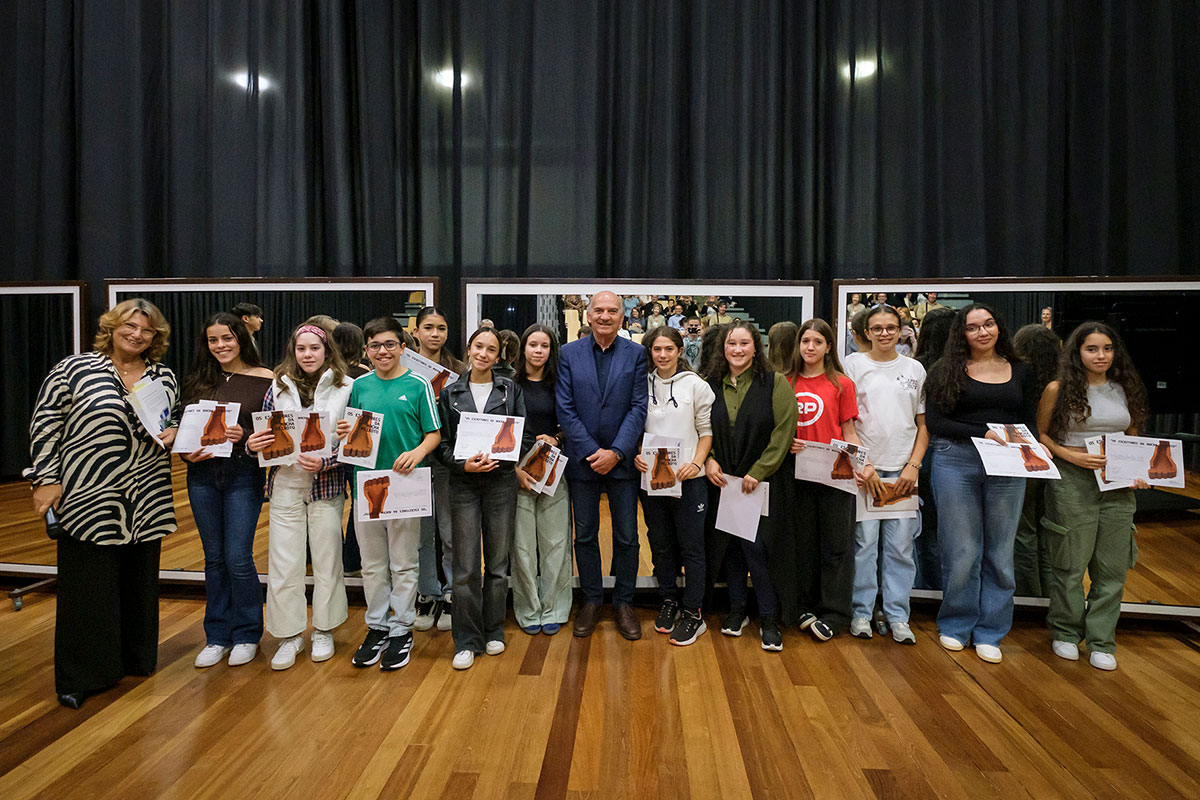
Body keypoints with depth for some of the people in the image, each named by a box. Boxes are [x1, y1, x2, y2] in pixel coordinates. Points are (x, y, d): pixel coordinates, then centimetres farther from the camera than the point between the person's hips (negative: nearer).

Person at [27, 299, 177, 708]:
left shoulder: (165, 378, 10)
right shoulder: (74, 368, -1)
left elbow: (177, 421, 22)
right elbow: (46, 424, -2)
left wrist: (171, 434, 0)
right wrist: (46, 479, -6)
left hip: (147, 501, 4)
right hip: (87, 498, -3)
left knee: (140, 582, 13)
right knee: (87, 587, 2)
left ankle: (136, 659, 29)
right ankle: (78, 678, 17)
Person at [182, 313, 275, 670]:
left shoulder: (264, 379, -4)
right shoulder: (197, 381, 8)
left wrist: (244, 436, -22)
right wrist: (187, 453, -7)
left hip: (243, 474, -4)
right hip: (202, 475, 4)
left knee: (238, 557, -3)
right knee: (214, 557, 12)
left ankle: (247, 634, 17)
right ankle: (217, 635, 26)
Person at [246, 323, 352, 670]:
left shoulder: (345, 388, -4)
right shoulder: (279, 388, 5)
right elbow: (264, 435, 11)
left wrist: (325, 462, -18)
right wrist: (253, 445, -10)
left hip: (326, 486, -2)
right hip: (285, 485, 2)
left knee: (327, 560, 8)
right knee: (283, 563, 5)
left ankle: (323, 631, 27)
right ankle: (290, 635, 22)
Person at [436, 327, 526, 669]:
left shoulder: (510, 389, 6)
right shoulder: (451, 393, 7)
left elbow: (523, 436, 3)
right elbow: (442, 442, 5)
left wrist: (498, 458, -13)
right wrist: (464, 463, -13)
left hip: (501, 481, 0)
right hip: (463, 483, 0)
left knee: (498, 562, 8)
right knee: (466, 567, 0)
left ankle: (494, 632, 25)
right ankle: (467, 640, 12)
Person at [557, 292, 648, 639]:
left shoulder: (636, 354, 1)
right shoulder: (569, 353, 1)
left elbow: (638, 407, -4)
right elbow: (565, 408, -4)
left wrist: (616, 452, -13)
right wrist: (591, 451, -11)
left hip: (622, 459, 0)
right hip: (582, 459, 1)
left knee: (627, 537, 7)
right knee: (585, 535, 11)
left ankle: (624, 603, 25)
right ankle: (591, 601, 28)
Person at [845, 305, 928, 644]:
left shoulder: (915, 369, 11)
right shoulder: (853, 365, 3)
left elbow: (923, 423, 11)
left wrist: (913, 465, -1)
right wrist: (863, 464, -8)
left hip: (903, 471, 2)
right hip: (863, 468, -2)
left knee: (900, 546, 4)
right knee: (864, 543, 0)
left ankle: (898, 616, 17)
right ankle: (861, 612, 14)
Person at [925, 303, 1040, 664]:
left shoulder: (1021, 371, 13)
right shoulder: (947, 371, 2)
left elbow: (1029, 422, 15)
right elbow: (934, 421, -7)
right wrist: (984, 433, -16)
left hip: (1007, 467, 3)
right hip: (956, 461, -3)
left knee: (999, 551, 8)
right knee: (961, 550, 3)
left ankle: (989, 633, 21)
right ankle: (956, 624, 21)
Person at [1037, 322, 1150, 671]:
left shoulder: (1125, 389, 10)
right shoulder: (1059, 389, -3)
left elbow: (1133, 438, 18)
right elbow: (1040, 435, 0)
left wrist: (1139, 472, 2)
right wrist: (1074, 457, -13)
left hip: (1118, 485, 4)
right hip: (1072, 483, -4)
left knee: (1113, 566, 6)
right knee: (1071, 562, 4)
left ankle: (1101, 641, 20)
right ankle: (1066, 632, 22)